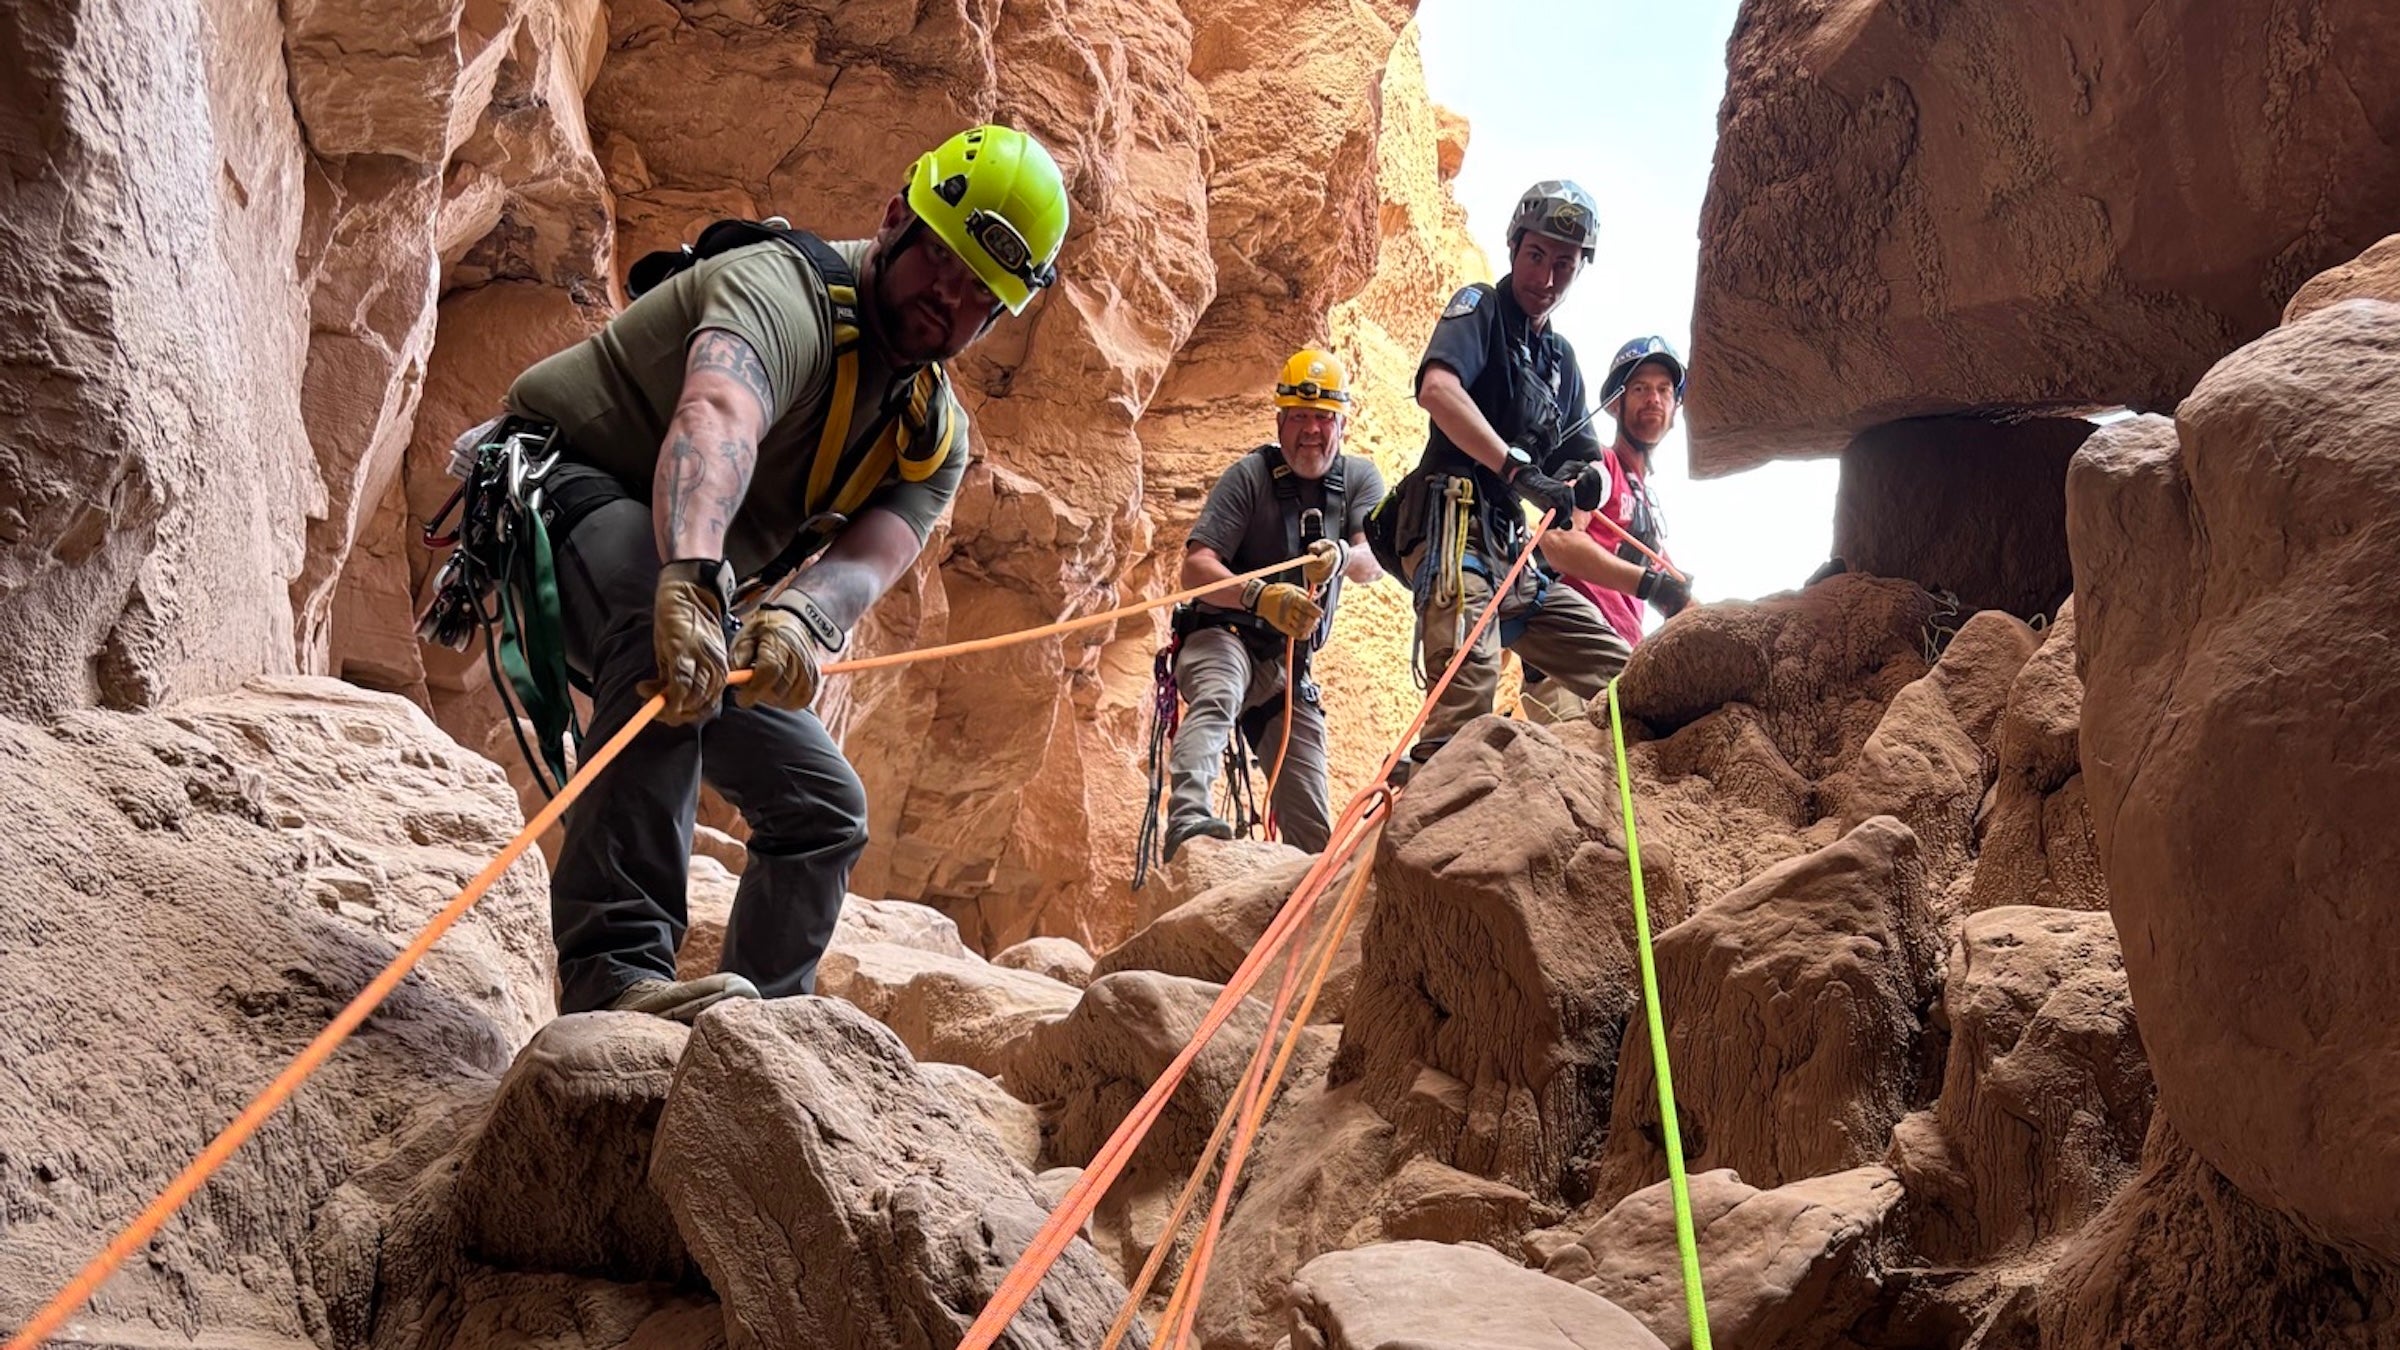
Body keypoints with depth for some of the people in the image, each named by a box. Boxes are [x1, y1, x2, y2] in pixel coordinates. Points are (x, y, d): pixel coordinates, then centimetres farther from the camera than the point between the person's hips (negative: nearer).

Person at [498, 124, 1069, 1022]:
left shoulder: (934, 438, 1)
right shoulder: (785, 289, -23)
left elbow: (869, 559, -21)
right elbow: (716, 419, -47)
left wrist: (801, 618, -47)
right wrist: (687, 580, -67)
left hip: (677, 580, 9)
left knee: (823, 806, 9)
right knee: (671, 652, -40)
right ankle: (615, 972, -46)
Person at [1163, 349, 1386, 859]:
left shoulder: (1360, 478, 3)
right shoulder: (1250, 475, -9)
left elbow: (1372, 564, -13)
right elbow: (1196, 567, -19)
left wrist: (1341, 557, -37)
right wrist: (1260, 597, -37)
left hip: (1289, 666, 5)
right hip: (1221, 637, -5)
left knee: (1313, 829, -1)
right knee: (1216, 700, -39)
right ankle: (1187, 823, -58)